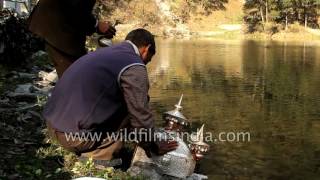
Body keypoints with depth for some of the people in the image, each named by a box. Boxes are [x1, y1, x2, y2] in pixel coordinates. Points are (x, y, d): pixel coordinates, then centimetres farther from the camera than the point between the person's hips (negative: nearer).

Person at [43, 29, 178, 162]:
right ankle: (97, 158, 0)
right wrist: (154, 147, 10)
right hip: (74, 136, -9)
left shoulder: (105, 52, 16)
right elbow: (141, 115, -7)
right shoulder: (134, 67, -10)